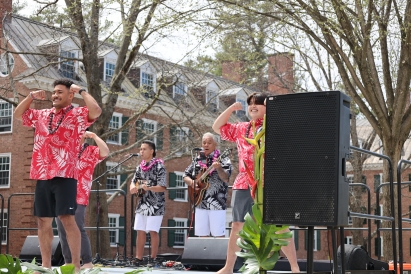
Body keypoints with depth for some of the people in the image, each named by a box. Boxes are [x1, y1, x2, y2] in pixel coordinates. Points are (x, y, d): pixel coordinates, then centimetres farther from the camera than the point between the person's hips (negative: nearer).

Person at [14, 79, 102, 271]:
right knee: (43, 221, 7)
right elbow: (18, 114, 28)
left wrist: (81, 91, -6)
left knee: (67, 218, -12)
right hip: (42, 176, 6)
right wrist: (31, 97, 14)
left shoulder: (77, 114, 1)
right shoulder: (41, 115, 19)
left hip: (64, 175, -6)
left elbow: (96, 111, -18)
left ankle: (76, 265, -10)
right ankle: (45, 265, 14)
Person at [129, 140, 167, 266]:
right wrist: (132, 188, -5)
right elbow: (133, 182, 19)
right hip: (142, 204, 6)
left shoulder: (159, 166, -10)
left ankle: (153, 258, 5)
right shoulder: (140, 167, 10)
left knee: (153, 231, -5)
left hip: (155, 205, -6)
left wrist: (148, 188, -31)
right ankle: (139, 259, 13)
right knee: (140, 231, 6)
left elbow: (162, 187, -16)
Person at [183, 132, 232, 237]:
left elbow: (226, 178, -15)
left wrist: (219, 168, -34)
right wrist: (191, 182, -4)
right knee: (202, 234, 9)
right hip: (200, 203, 5)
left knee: (218, 234, -6)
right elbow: (186, 176, 17)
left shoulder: (222, 160, -2)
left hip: (217, 203, -5)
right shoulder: (198, 160, 12)